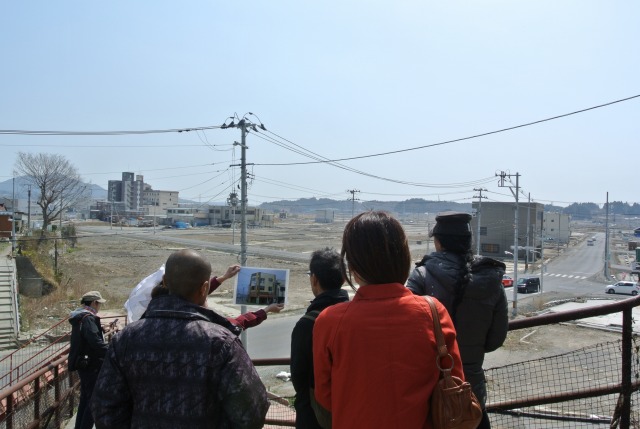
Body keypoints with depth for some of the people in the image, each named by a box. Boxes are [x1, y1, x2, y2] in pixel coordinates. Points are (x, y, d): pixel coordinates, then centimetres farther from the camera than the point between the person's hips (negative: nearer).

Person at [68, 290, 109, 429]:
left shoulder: (80, 317, 13)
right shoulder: (89, 318, -19)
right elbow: (96, 343, -28)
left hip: (83, 364, 10)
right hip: (92, 366, -10)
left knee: (85, 399, 20)